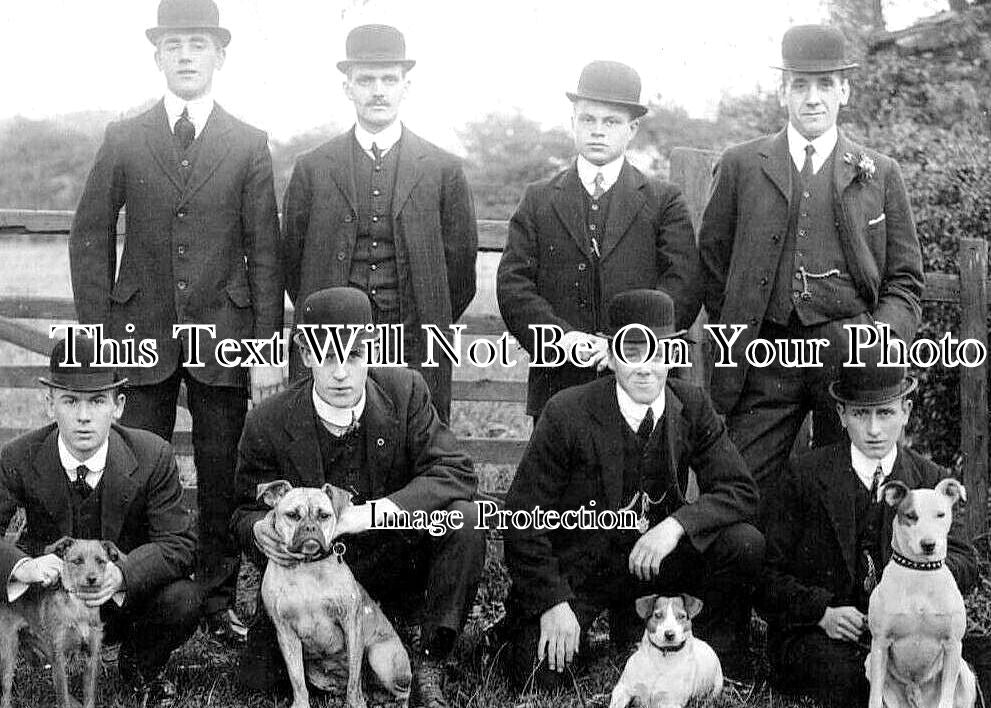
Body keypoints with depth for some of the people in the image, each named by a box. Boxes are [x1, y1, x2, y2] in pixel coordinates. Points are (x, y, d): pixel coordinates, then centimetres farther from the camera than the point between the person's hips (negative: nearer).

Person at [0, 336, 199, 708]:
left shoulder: (153, 456, -16)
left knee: (182, 601, -30)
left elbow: (178, 543, -18)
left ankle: (140, 667, 6)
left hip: (126, 595, 0)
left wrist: (121, 574, -38)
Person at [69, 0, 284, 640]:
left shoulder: (250, 146, 3)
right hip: (141, 335, 0)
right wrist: (97, 334, -1)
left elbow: (265, 253, 2)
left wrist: (269, 347, -4)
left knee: (223, 479, 5)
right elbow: (90, 238, 6)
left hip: (224, 338, 0)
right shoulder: (124, 141, 5)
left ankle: (220, 600, 18)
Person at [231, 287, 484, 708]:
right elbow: (246, 512, 1)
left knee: (462, 518, -28)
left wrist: (371, 513, -31)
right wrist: (260, 529, -27)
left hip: (396, 556, 0)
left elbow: (456, 475, -17)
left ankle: (429, 665, -14)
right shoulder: (267, 425, -11)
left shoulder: (404, 390, -9)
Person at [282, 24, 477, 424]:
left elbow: (460, 272, 9)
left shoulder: (444, 171, 4)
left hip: (417, 360, 0)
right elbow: (292, 263, 12)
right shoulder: (311, 169, 6)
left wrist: (429, 329, 10)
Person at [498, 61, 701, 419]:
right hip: (558, 384, 1)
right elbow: (512, 284, 2)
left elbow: (683, 285, -4)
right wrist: (560, 336, -15)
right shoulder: (538, 200, 12)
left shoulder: (664, 201, 7)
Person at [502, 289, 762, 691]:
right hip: (573, 570, -3)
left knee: (744, 543, -20)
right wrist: (555, 603, -20)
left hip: (651, 560, 3)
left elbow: (740, 492, -8)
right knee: (541, 679, -22)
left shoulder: (692, 407, -5)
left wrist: (677, 523, -27)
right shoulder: (567, 414, -16)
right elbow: (523, 518, -12)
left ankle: (717, 670, 0)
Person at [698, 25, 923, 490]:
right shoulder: (740, 166, 8)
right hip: (765, 362, 0)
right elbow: (711, 263, 13)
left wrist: (883, 336, -8)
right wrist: (732, 336, 4)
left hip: (852, 353, 1)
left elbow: (905, 280, 10)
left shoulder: (880, 175, 10)